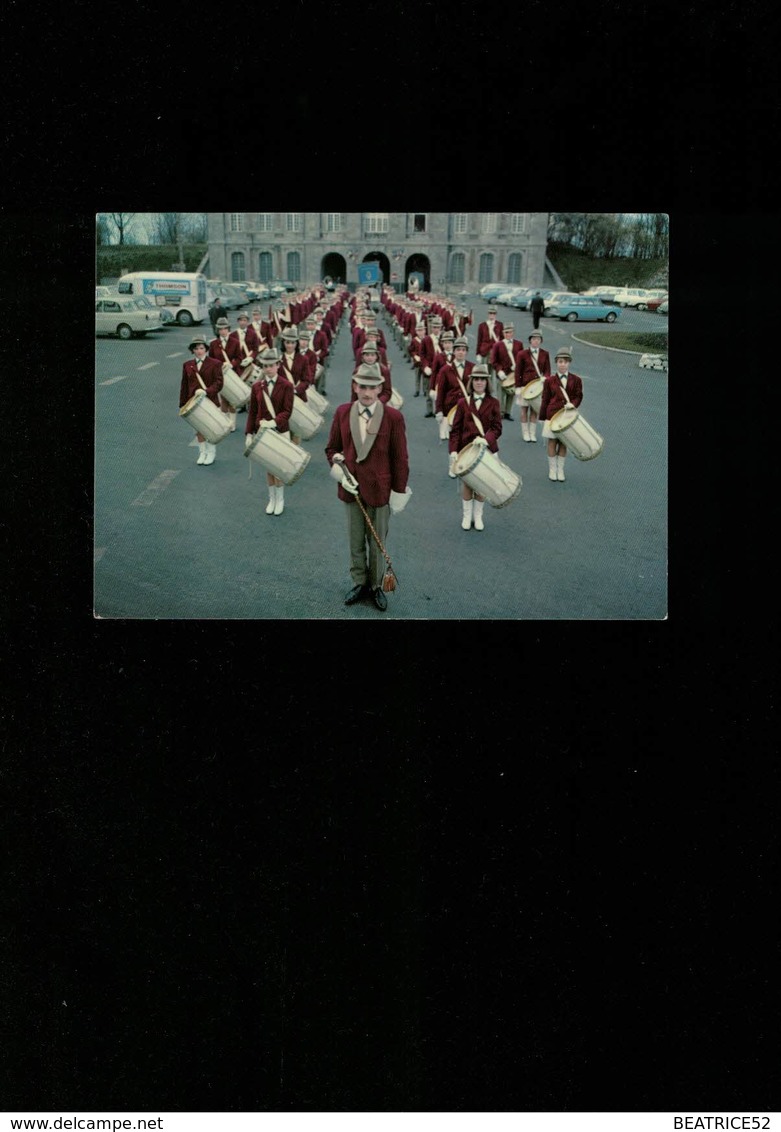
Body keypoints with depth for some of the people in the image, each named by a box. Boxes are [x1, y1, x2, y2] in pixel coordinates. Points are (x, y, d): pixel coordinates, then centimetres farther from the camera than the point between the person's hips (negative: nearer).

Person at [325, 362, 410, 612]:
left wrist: (398, 494, -5)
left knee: (378, 543, 10)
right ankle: (359, 584, 28)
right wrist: (341, 473, -9)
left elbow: (400, 459, -6)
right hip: (352, 489, 3)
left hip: (380, 490, -3)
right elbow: (332, 448, 8)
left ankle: (376, 586, 25)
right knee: (355, 542, 13)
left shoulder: (393, 417, -11)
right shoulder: (342, 412, -1)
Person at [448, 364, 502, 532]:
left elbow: (497, 428, -7)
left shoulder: (493, 403, 1)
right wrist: (453, 450, -10)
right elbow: (455, 429, 0)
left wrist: (485, 439, -26)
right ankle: (467, 516, 20)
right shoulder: (463, 402, 2)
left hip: (486, 450, 0)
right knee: (467, 483, 5)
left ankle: (478, 516, 21)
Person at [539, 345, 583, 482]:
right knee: (552, 442, 4)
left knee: (564, 443, 7)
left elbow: (578, 396, 2)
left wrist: (572, 404, -20)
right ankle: (552, 470, 14)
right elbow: (545, 400, 3)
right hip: (553, 415, -1)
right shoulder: (549, 381, 0)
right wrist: (542, 418, 2)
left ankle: (560, 470, 18)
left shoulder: (576, 380, 3)